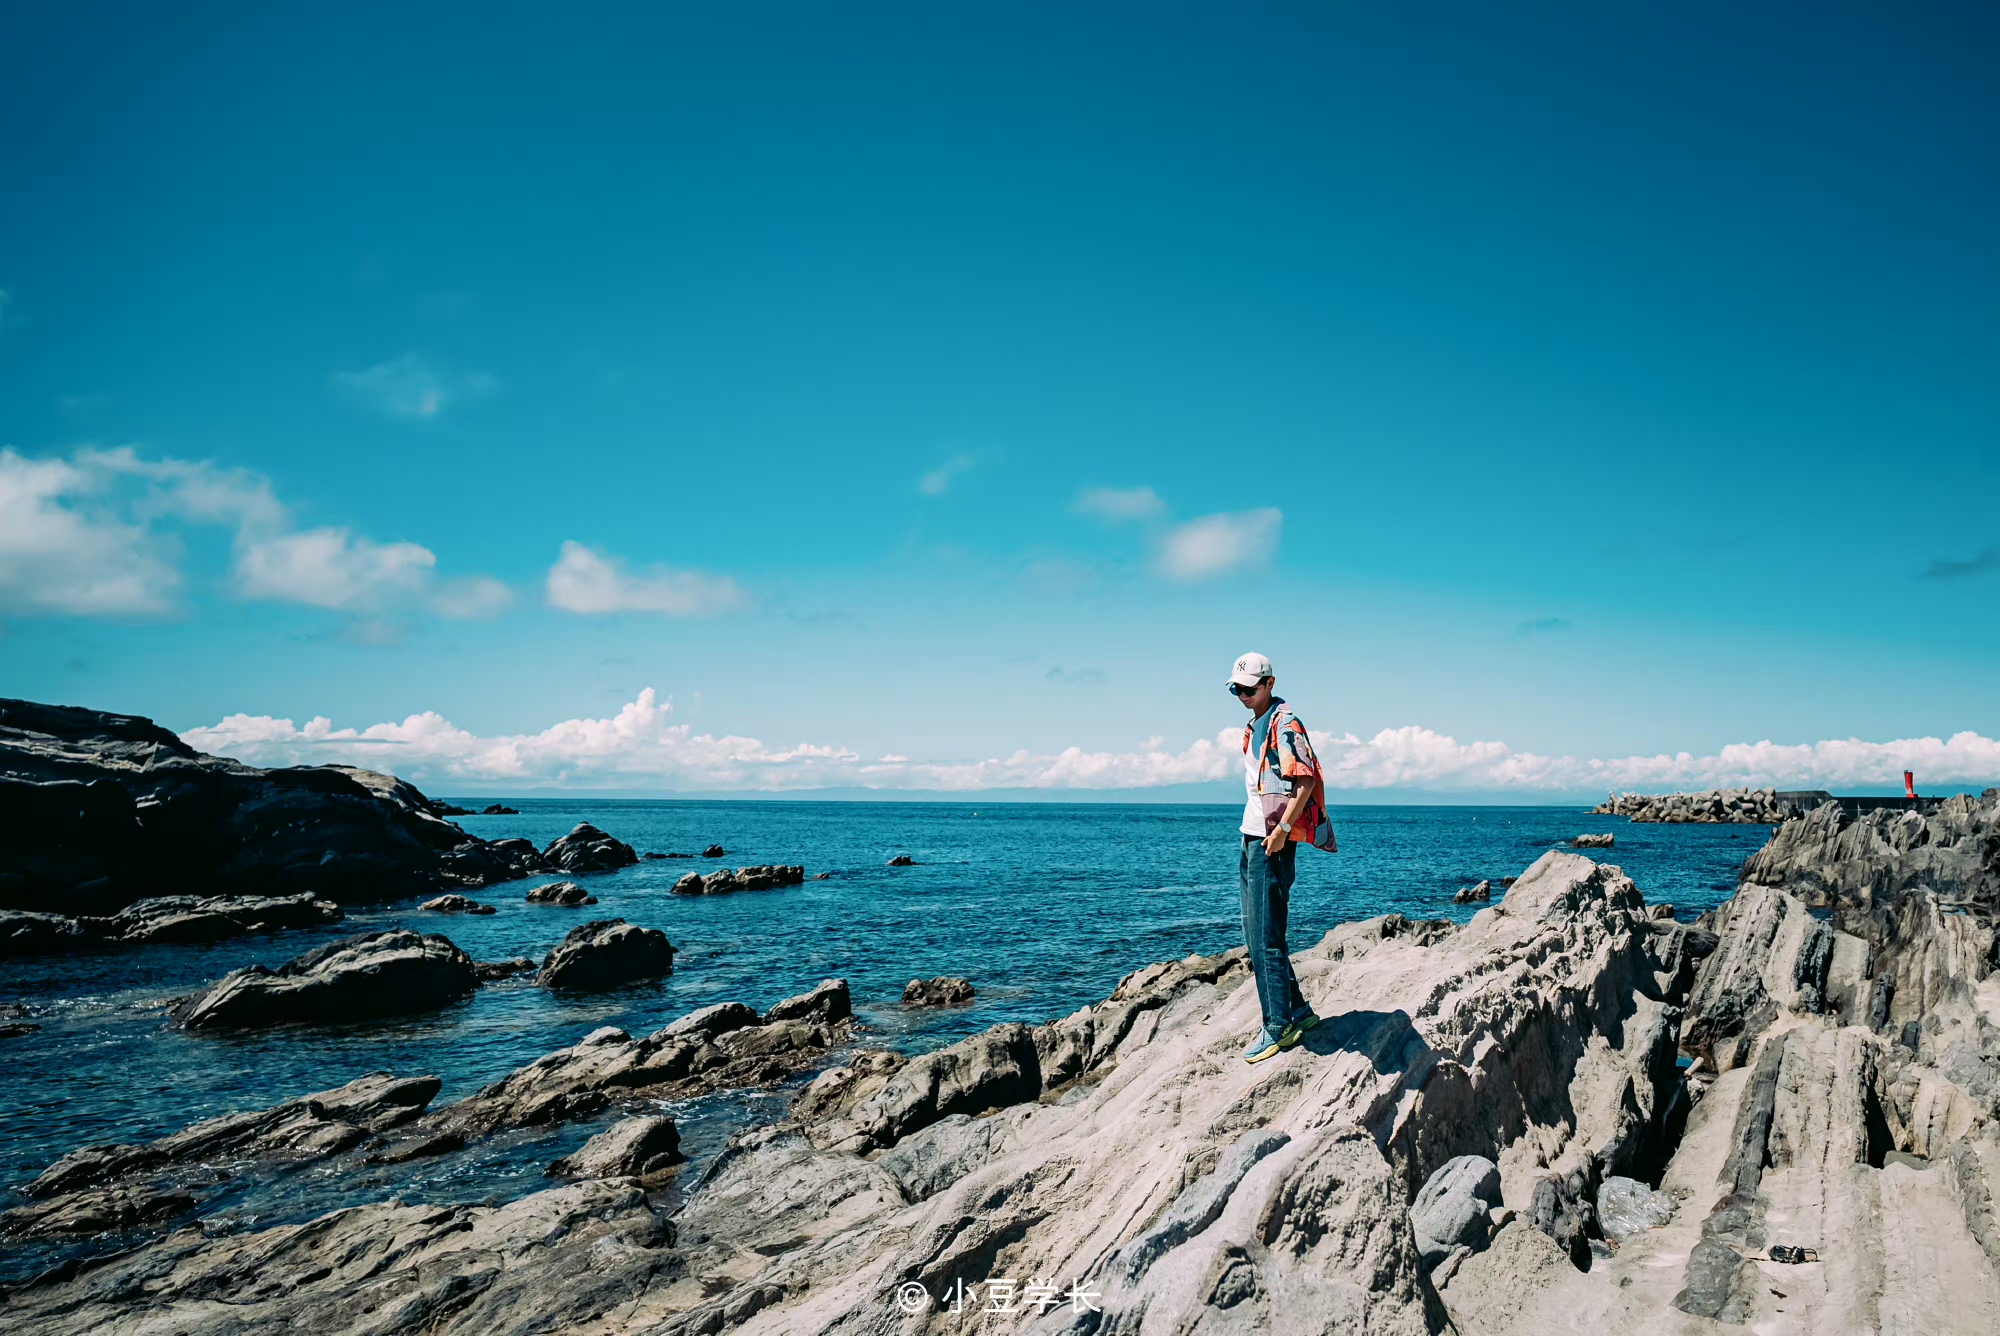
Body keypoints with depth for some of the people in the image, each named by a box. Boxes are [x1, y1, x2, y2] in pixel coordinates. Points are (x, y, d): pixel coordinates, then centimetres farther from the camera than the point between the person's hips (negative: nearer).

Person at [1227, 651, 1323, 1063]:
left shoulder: (1284, 724, -11)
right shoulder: (1255, 727, 18)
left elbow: (1306, 780, -19)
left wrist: (1283, 828, -22)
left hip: (1273, 842, -10)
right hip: (1253, 838, 10)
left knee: (1266, 937, -8)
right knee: (1255, 934, 14)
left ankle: (1277, 1027, -2)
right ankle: (1298, 1011, 24)